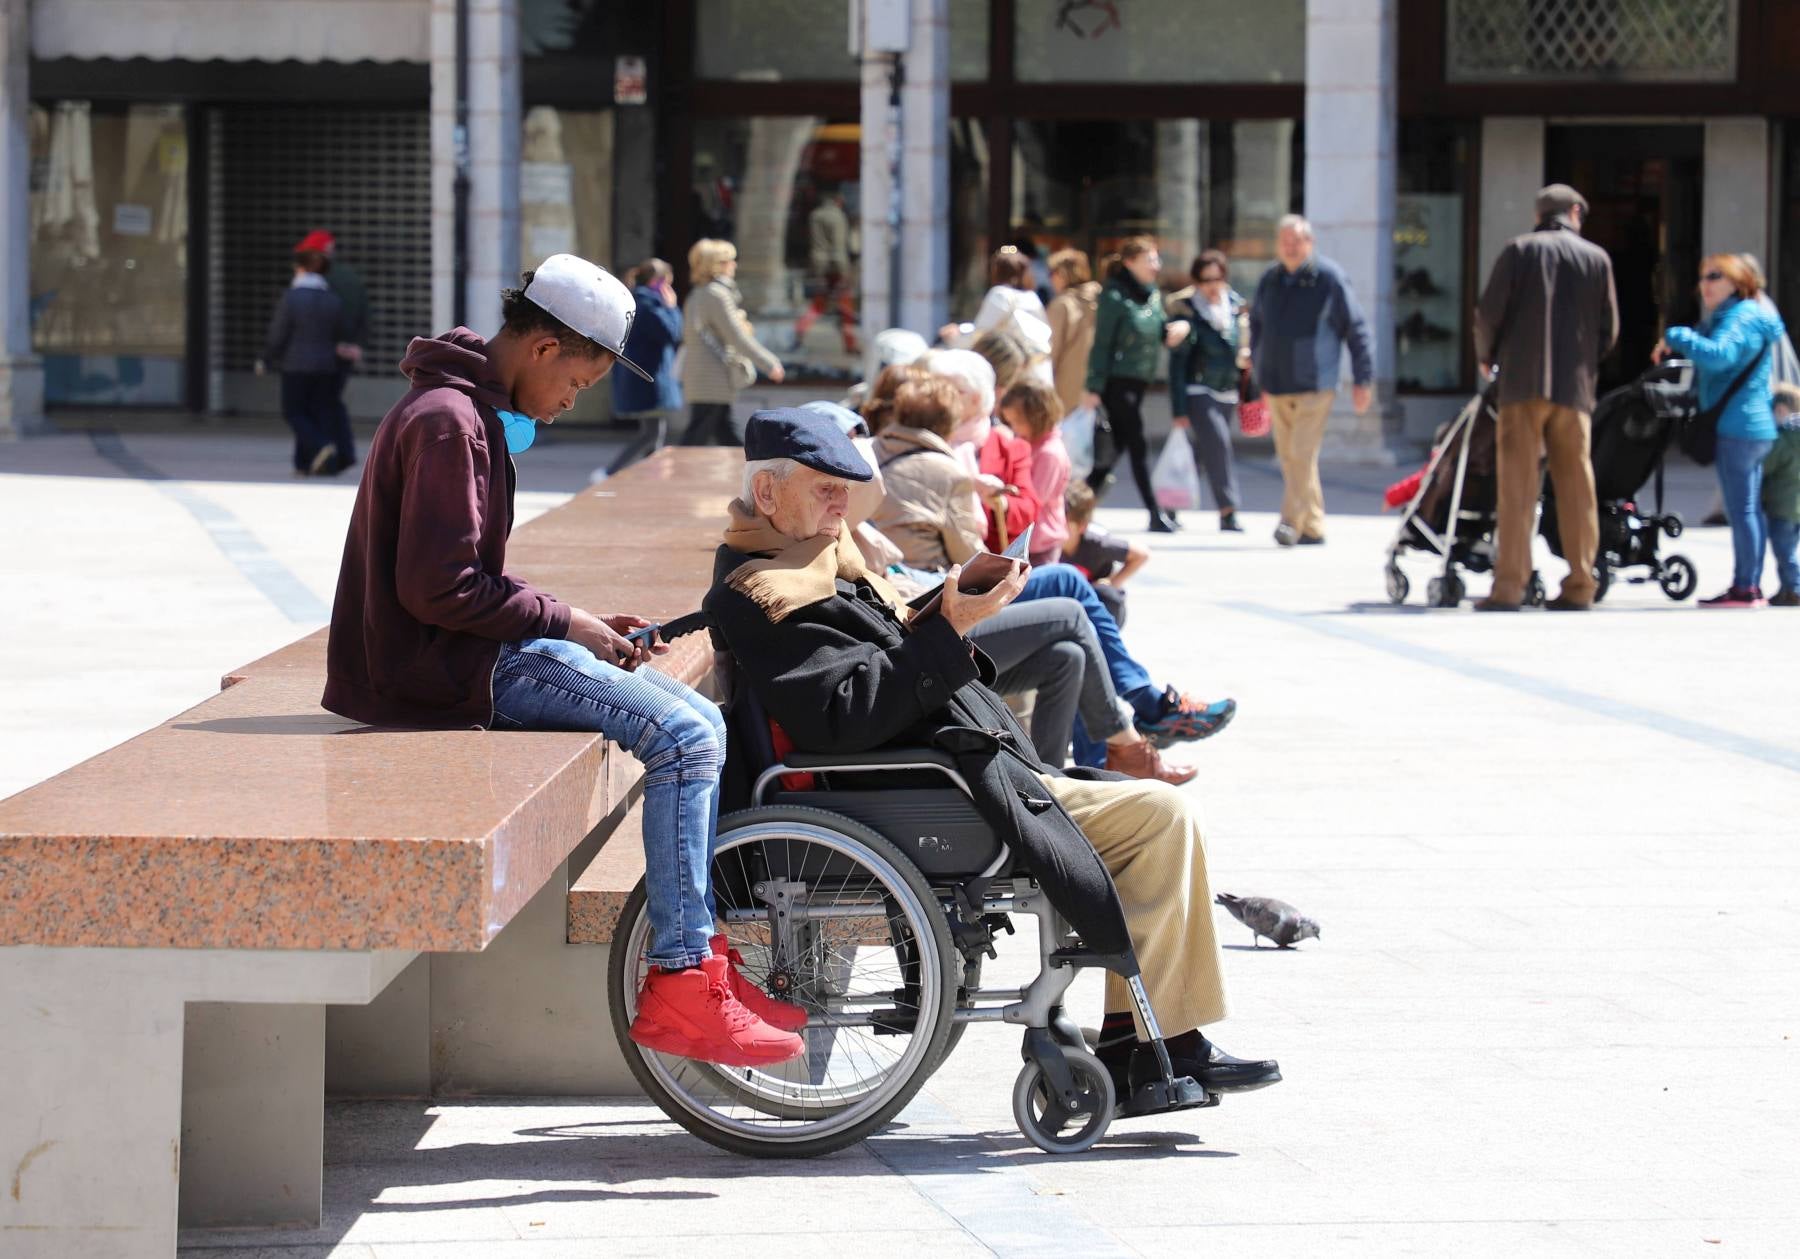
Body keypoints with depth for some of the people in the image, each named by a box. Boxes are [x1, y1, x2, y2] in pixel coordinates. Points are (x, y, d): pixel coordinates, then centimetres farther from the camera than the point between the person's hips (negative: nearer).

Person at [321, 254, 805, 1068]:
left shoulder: (476, 413, 19)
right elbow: (438, 588, -22)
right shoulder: (447, 422, -15)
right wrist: (564, 623, -13)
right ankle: (678, 989, -17)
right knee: (685, 735, -18)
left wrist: (583, 625, 9)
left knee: (693, 720, 8)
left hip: (471, 654, 11)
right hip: (438, 666, -11)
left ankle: (700, 963, 9)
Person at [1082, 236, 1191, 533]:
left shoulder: (1153, 294, 11)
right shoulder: (1115, 297, -11)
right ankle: (1156, 515, -7)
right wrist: (1094, 387, -14)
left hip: (1138, 383, 8)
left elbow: (1161, 328, 19)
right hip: (1117, 382, -8)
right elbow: (1102, 344, -12)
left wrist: (1178, 326, -5)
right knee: (1138, 445, -8)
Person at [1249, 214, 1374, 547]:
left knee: (1302, 455, -14)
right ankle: (1313, 527, 14)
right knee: (1289, 458, 7)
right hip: (1277, 385, 6)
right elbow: (1256, 325, 23)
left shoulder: (1329, 278, -5)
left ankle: (1293, 520, -16)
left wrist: (1363, 379, -5)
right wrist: (1259, 370, 20)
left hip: (1314, 385, -6)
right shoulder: (1269, 280, 10)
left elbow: (1357, 329, -3)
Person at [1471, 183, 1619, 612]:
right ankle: (1579, 586, 6)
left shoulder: (1518, 250, 2)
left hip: (1523, 383, -2)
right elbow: (1609, 327, 8)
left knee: (1516, 481, -4)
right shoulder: (1597, 258, 9)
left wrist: (1486, 356, 16)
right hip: (1576, 385, 2)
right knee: (1575, 484, 7)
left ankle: (1509, 585, -11)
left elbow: (1489, 312, -2)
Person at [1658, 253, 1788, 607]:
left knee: (1741, 509, -9)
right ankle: (1751, 585, 17)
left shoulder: (1742, 319, -13)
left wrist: (1675, 338, -22)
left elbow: (1719, 354, -30)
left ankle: (1745, 588, -9)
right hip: (1756, 425, 11)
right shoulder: (1728, 317, 20)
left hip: (1739, 425, -11)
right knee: (1749, 508, 13)